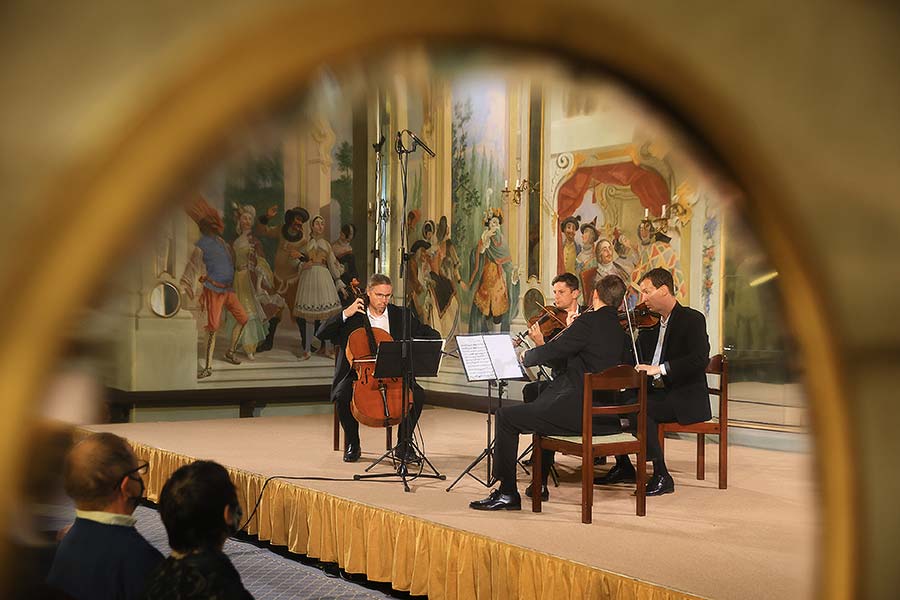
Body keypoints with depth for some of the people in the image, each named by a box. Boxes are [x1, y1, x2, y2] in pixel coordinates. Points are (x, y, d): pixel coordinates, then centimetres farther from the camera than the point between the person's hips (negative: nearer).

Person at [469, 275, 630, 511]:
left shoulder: (589, 321, -12)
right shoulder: (620, 332, 12)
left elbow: (550, 352, -11)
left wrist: (525, 356, 8)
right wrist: (570, 331, 22)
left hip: (578, 412, -9)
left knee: (505, 417, -1)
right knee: (543, 404, 37)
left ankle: (507, 493, 0)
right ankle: (540, 484, 43)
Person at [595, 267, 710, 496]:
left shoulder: (692, 319, -7)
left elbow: (700, 359, -22)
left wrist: (660, 368, -30)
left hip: (684, 398, -7)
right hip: (653, 391, 7)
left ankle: (662, 477, -20)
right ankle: (623, 466, 5)